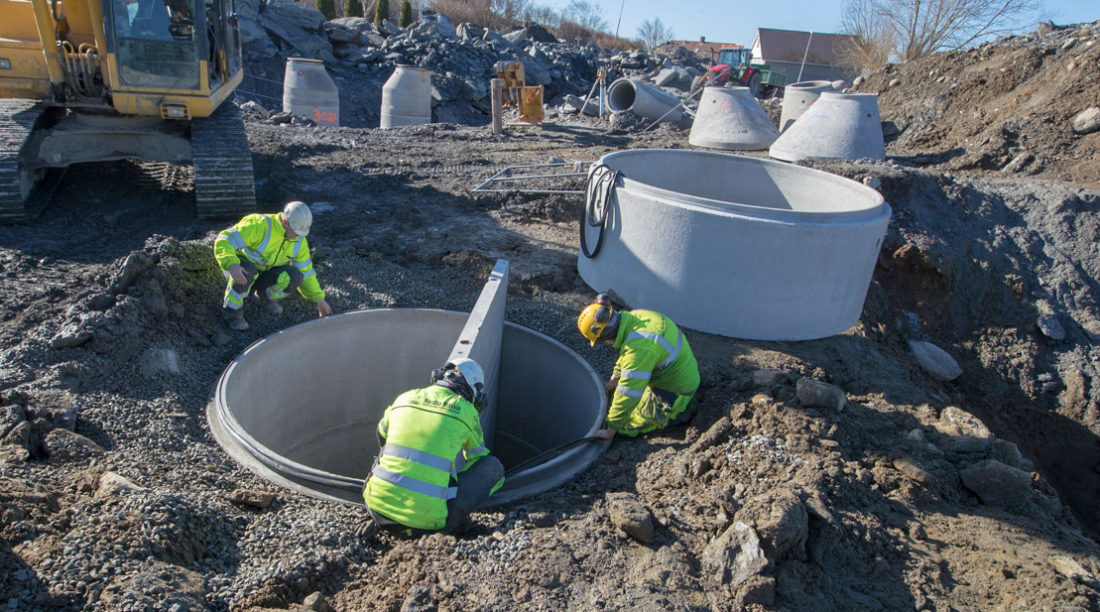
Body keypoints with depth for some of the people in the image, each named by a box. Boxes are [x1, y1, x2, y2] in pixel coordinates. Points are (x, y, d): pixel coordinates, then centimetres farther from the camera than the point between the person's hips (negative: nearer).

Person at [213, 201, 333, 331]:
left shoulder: (299, 241, -11)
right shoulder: (260, 225, -30)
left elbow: (305, 272, -1)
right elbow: (223, 241, -35)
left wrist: (319, 299, -6)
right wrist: (232, 265, -53)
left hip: (262, 272, 4)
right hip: (236, 267, -4)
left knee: (294, 277, -25)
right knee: (247, 271, -40)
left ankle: (265, 296, 6)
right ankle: (232, 310, -14)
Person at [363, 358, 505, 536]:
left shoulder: (405, 399, 10)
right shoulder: (466, 411, 1)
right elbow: (478, 456, 20)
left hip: (379, 508, 5)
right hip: (426, 520, -4)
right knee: (494, 466, 11)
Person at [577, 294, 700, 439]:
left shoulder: (639, 346, -34)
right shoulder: (636, 316, -6)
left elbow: (628, 394, -28)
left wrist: (611, 430, -17)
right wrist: (615, 377, 26)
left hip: (675, 392, -9)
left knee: (629, 427, -8)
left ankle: (680, 410, 2)